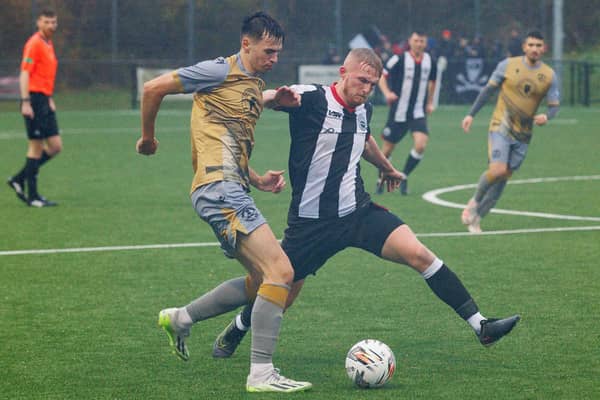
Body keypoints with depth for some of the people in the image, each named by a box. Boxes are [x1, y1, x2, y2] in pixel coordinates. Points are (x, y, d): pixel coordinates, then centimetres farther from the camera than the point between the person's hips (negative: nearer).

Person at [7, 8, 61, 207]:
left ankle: (19, 180, 15)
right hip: (34, 100, -9)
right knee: (36, 147, -5)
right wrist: (26, 102, -22)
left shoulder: (48, 45, 16)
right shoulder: (34, 44, -11)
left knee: (55, 146, 6)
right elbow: (24, 74, -16)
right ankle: (32, 196, 1)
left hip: (45, 101, 9)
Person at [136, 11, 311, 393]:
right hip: (219, 188, -10)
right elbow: (153, 88, -4)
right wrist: (148, 137, 6)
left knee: (262, 281, 15)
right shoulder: (222, 71, -5)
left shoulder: (257, 86, 21)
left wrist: (258, 179, 14)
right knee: (281, 272, -16)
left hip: (234, 190, 10)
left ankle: (180, 318, 27)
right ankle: (261, 373, -13)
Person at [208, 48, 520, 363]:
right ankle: (235, 332, 39)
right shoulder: (310, 99, -14)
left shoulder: (363, 110, 7)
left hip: (359, 212, 5)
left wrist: (387, 168, 48)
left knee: (419, 254, -15)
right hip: (311, 219, -5)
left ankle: (479, 325, -14)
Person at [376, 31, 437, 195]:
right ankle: (381, 180, 28)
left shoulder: (430, 61, 5)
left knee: (421, 145, -18)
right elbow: (382, 76, -5)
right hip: (398, 112, -2)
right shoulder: (399, 60, -7)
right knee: (388, 148, 5)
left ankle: (404, 177, 3)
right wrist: (387, 92, -22)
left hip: (419, 113, 2)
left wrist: (430, 103, 22)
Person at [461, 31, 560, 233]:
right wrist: (471, 114, 2)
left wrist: (546, 116, -19)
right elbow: (488, 90, 4)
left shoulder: (549, 76, 1)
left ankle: (476, 218, 17)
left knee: (503, 178, 4)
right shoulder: (508, 65, -3)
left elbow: (554, 105, 4)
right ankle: (475, 201, 7)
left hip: (523, 135, 3)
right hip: (501, 127, -3)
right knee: (497, 170, -21)